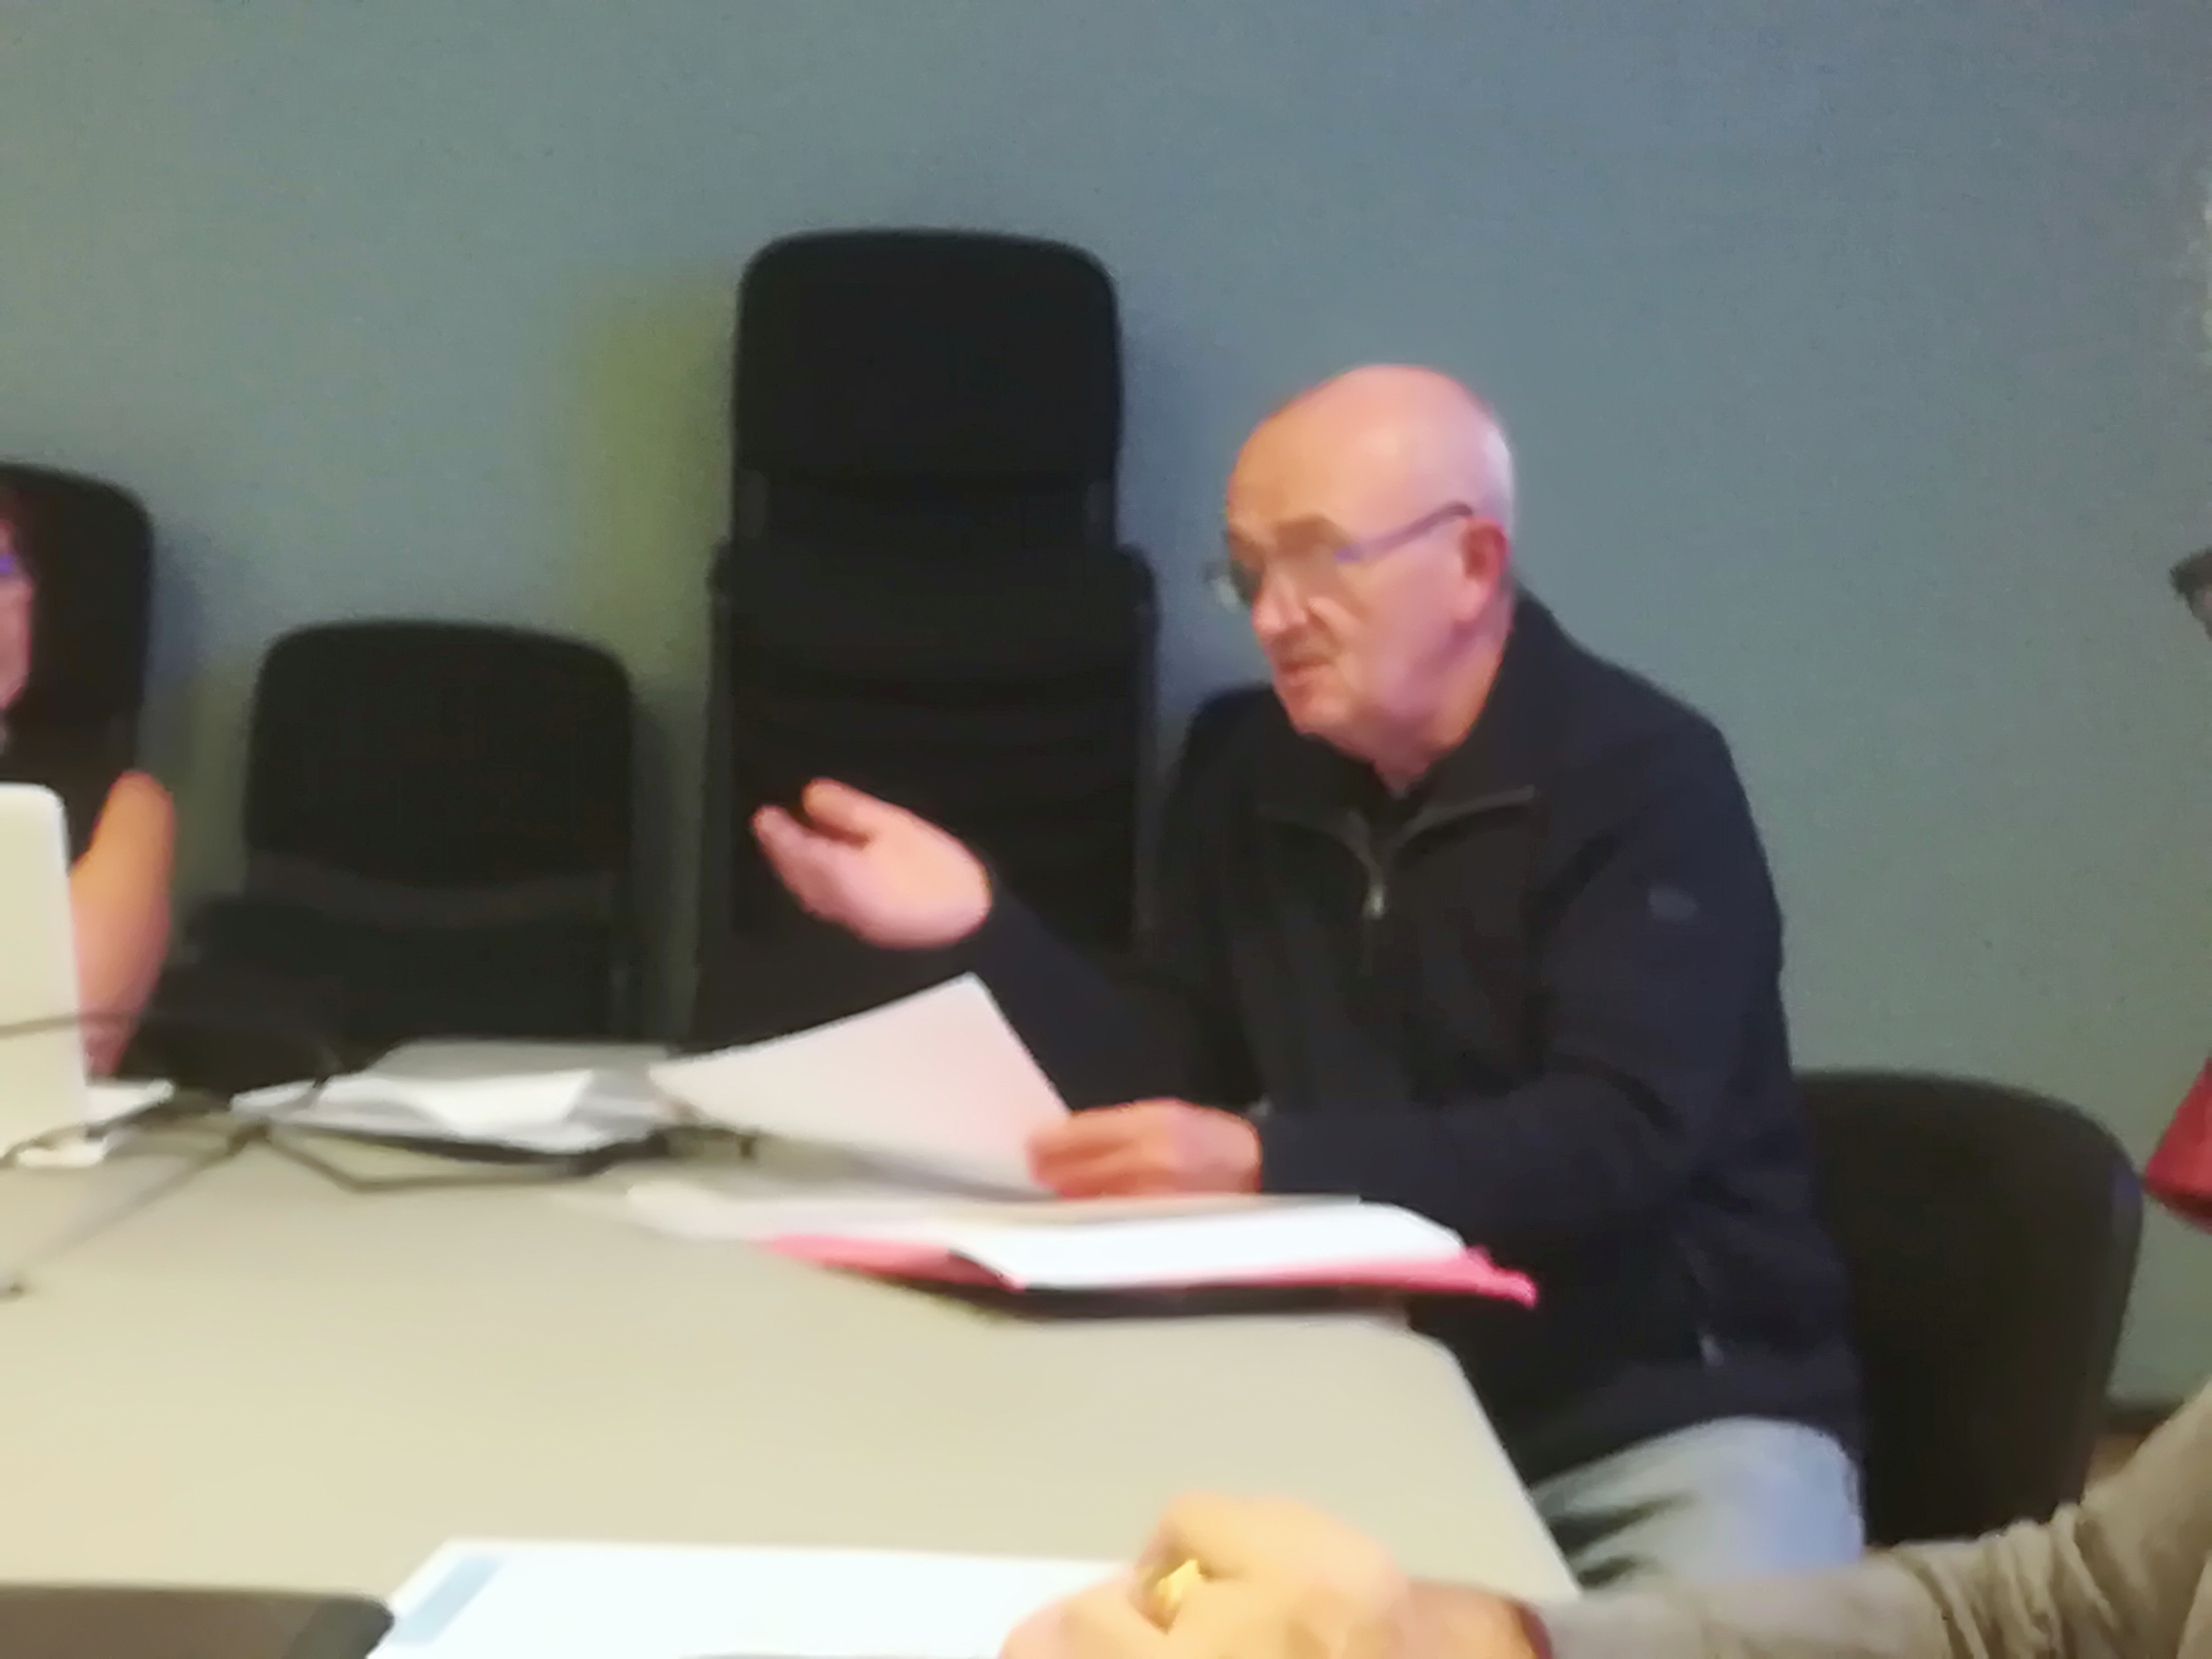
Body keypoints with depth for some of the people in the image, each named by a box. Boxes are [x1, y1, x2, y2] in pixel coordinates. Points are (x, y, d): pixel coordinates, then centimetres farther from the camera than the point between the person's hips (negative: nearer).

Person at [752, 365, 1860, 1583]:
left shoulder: (1646, 781, -12)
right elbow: (1169, 1095, 6)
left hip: (1669, 1404, -5)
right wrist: (979, 929, -8)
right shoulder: (1245, 783, 6)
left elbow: (1614, 1139, -24)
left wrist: (1267, 1164, -33)